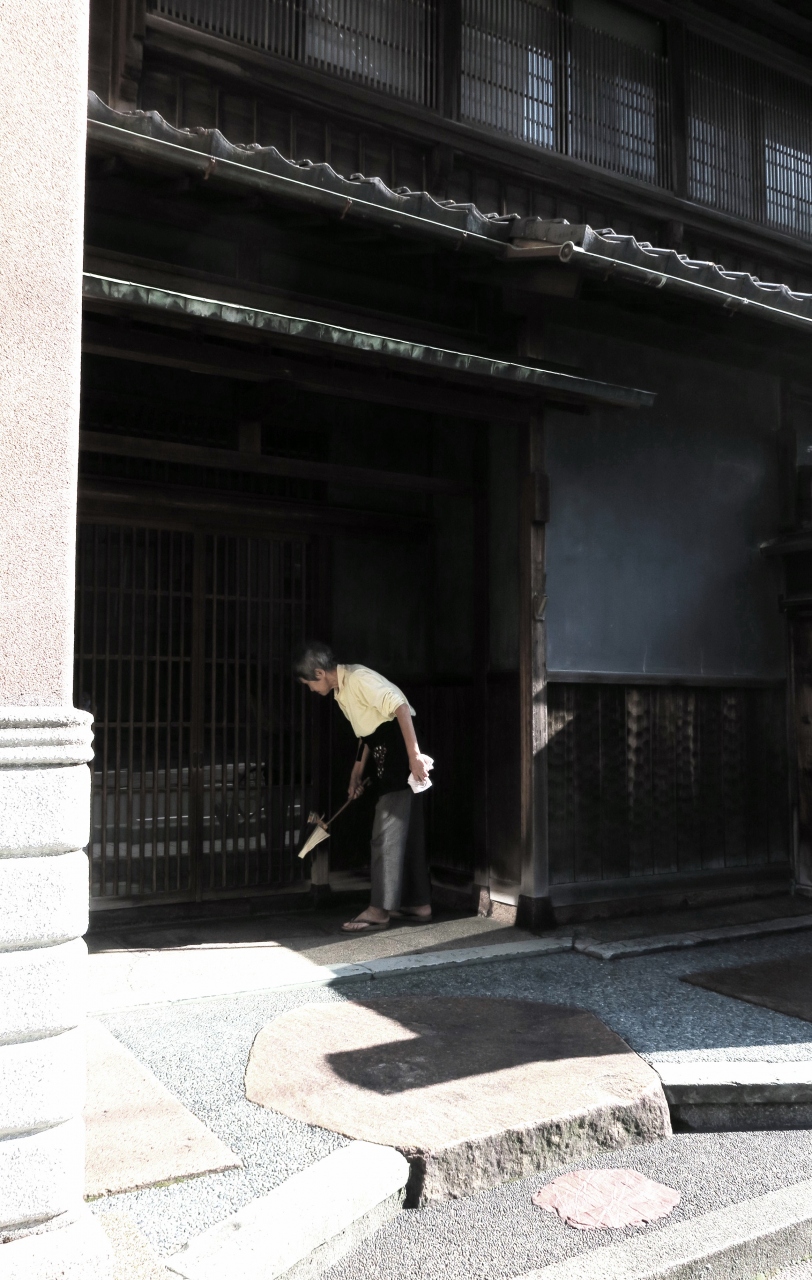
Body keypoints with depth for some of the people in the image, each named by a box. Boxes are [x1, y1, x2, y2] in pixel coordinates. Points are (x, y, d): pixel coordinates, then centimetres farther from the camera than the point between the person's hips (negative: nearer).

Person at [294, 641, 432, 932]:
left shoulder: (359, 678, -16)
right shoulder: (341, 692, 15)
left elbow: (401, 707, -25)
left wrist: (414, 755, -28)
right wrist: (356, 774, 23)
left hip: (399, 747, -10)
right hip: (386, 758, 10)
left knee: (386, 833, -8)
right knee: (406, 831, 13)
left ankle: (379, 910, -4)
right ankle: (418, 904, 21)